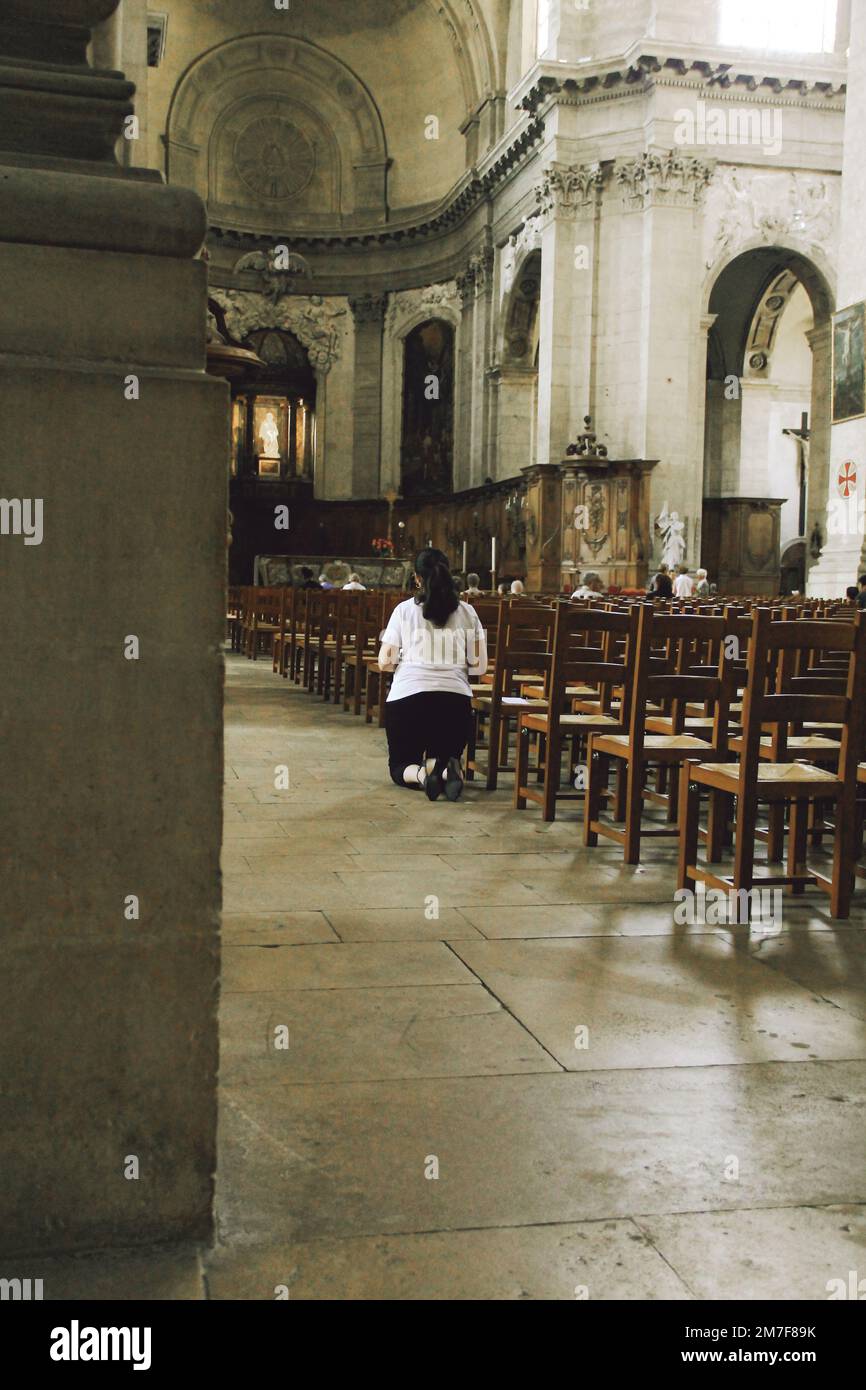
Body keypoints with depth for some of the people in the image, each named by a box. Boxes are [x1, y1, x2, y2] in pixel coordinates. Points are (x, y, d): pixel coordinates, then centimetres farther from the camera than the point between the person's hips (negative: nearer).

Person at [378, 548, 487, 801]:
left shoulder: (405, 610, 4)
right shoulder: (467, 612, 8)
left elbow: (384, 662, 3)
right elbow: (480, 665, 7)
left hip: (408, 695, -1)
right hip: (456, 697, 1)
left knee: (400, 766, 18)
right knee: (447, 757, 22)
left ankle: (422, 774, -18)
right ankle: (448, 771, -15)